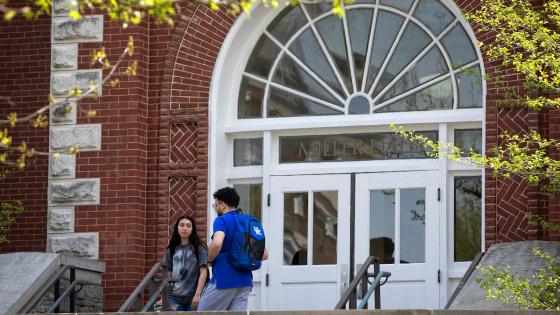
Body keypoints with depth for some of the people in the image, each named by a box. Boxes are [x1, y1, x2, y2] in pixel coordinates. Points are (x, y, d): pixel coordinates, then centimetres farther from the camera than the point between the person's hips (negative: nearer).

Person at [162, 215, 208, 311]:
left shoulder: (199, 248, -1)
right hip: (175, 297, 3)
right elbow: (169, 274, 14)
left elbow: (203, 272, -7)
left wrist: (198, 294, -16)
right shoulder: (172, 249, 11)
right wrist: (165, 297, 8)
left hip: (193, 297, -3)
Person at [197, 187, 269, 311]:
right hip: (245, 280, 7)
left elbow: (217, 243, -28)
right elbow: (264, 254, 15)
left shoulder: (222, 220, -7)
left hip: (223, 279, -7)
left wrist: (210, 259, -9)